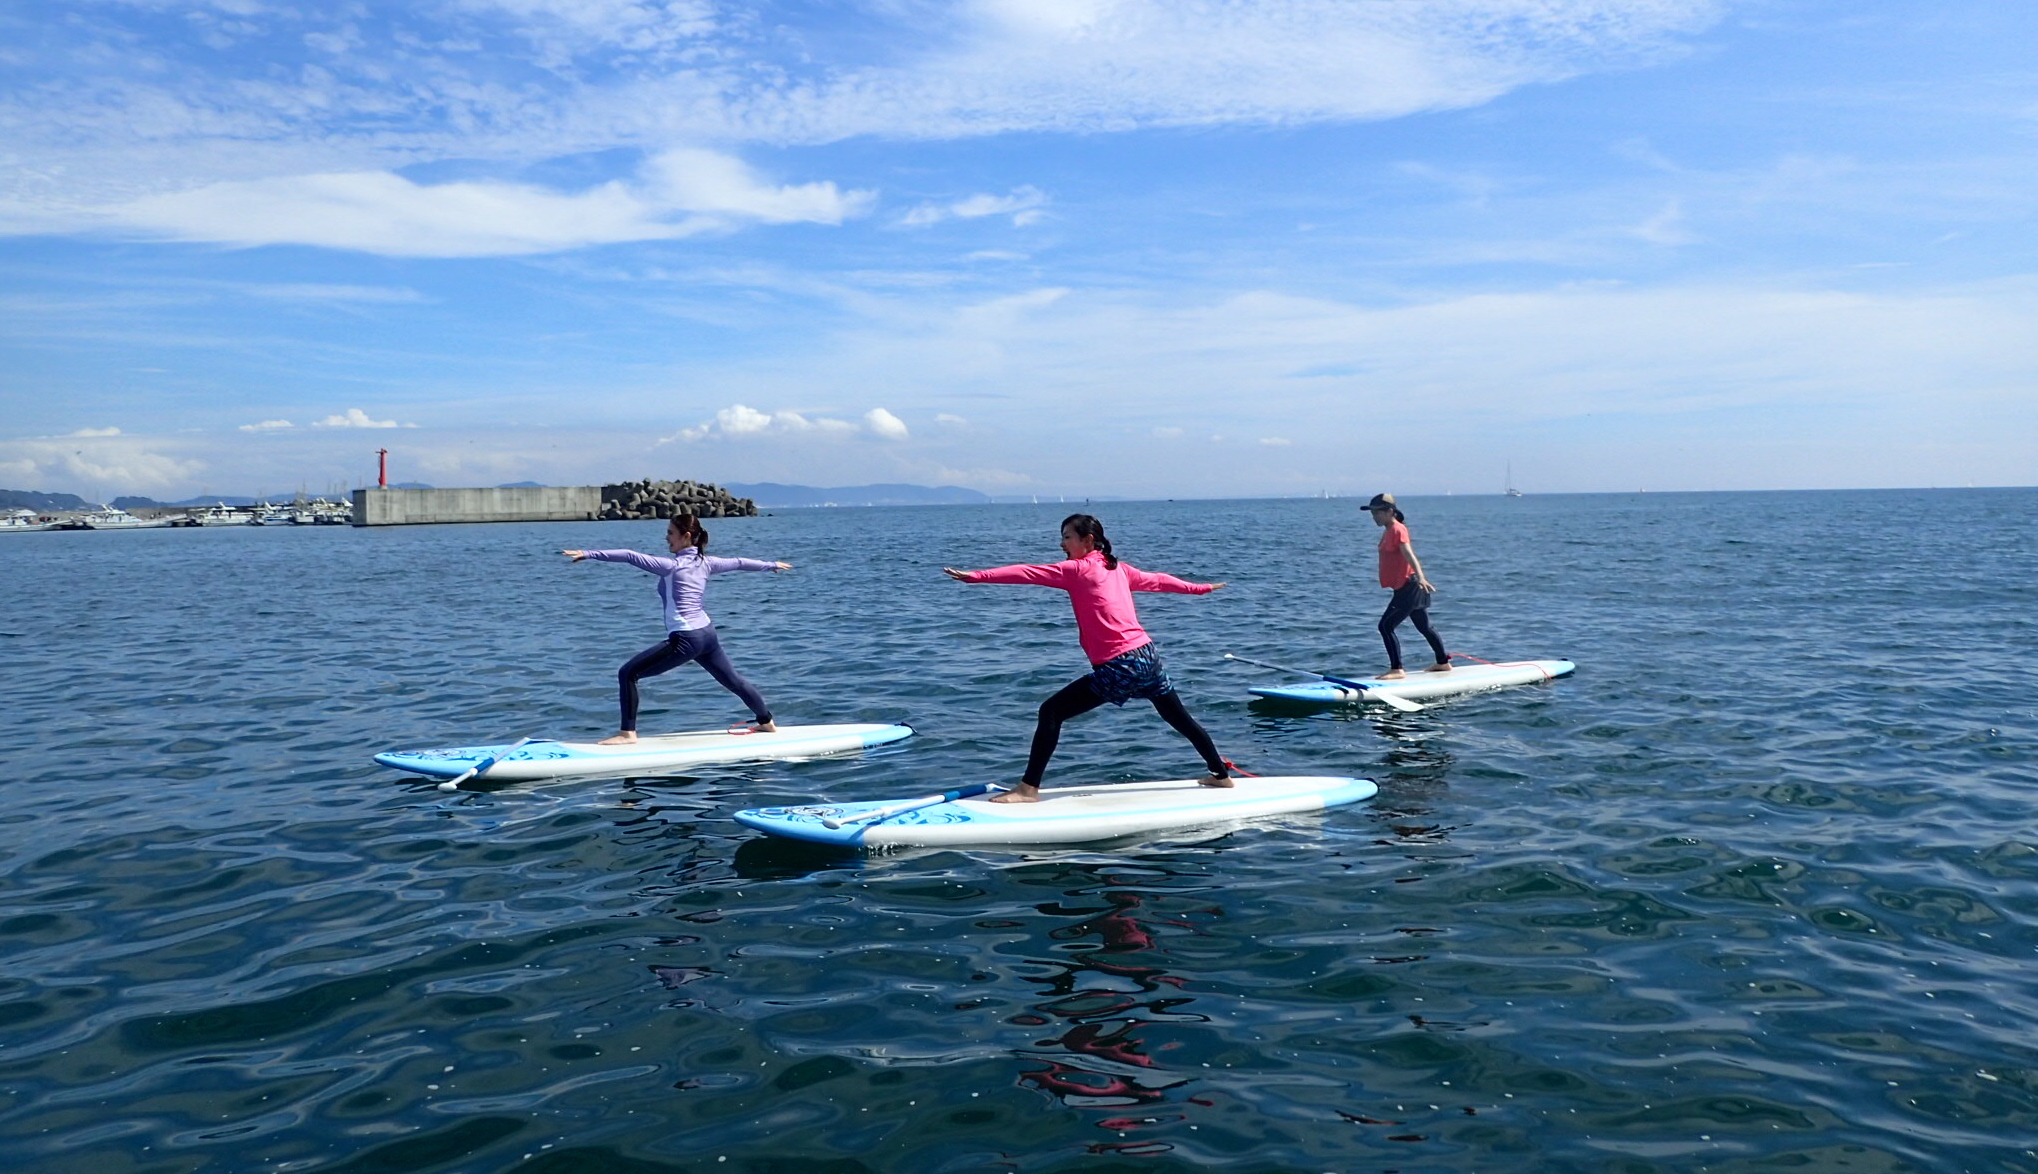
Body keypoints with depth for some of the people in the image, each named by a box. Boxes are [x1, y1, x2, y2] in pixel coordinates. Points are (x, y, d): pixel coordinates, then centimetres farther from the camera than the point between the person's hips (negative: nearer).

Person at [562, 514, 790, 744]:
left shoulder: (671, 566, -11)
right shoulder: (704, 563, 9)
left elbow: (632, 557, -18)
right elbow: (738, 563, 23)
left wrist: (588, 554, -21)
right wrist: (772, 565, 39)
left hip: (685, 639, -8)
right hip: (707, 633, 9)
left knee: (627, 674, -4)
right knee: (733, 680, 26)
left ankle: (628, 733, -6)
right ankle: (767, 723, 40)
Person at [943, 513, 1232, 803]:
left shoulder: (1078, 569, -6)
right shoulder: (1120, 569, 14)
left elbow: (1027, 573, -13)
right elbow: (1157, 580, 28)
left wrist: (975, 576, -18)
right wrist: (1199, 588, 45)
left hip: (1117, 667, -8)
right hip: (1148, 655, 8)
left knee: (1051, 712, -6)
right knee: (1180, 718, 25)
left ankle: (1028, 788, -10)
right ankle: (1221, 775, 39)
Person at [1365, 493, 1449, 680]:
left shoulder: (1398, 530, -15)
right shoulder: (1389, 531, 14)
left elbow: (1409, 554, -29)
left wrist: (1420, 577, -41)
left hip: (1409, 586, -10)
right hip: (1407, 588, 10)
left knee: (1386, 625, -12)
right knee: (1424, 627, 20)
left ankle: (1397, 669, -11)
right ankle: (1443, 663, 33)